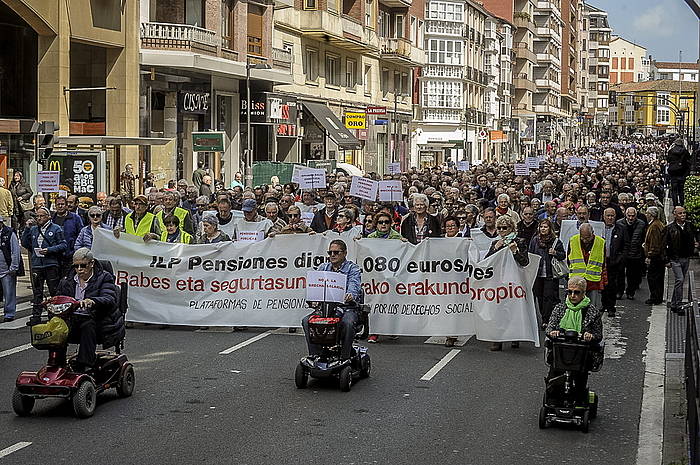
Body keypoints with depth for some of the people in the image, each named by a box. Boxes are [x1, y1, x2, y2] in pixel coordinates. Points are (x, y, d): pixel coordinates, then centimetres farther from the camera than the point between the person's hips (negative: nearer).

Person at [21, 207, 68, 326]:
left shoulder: (56, 229, 1)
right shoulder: (33, 230, 15)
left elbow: (64, 245, -4)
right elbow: (25, 244, 12)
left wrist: (49, 250, -15)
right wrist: (27, 229, 4)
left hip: (52, 264, -4)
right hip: (36, 265, 4)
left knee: (54, 291, 1)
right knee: (37, 292, 5)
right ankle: (35, 317, 7)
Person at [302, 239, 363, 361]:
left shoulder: (352, 268, 4)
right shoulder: (323, 268, 17)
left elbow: (354, 286, -13)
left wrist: (350, 295, -38)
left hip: (347, 307, -4)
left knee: (347, 323, -37)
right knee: (306, 321, -22)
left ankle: (345, 357, -25)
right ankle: (315, 355, -16)